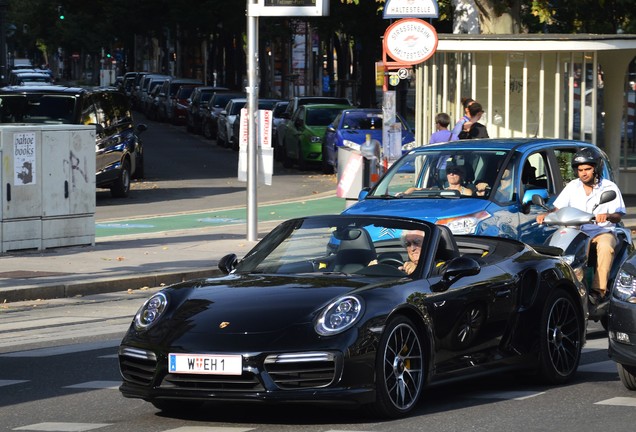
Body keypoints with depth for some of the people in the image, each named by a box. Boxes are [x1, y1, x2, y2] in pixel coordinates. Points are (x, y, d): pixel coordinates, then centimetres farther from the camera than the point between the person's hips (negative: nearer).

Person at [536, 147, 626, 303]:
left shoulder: (609, 187, 3)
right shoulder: (572, 187, 13)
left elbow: (618, 216, -5)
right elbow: (558, 208, 8)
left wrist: (607, 216, -29)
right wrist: (546, 215, -15)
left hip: (603, 231, -3)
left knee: (605, 247, -38)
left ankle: (599, 289, -40)